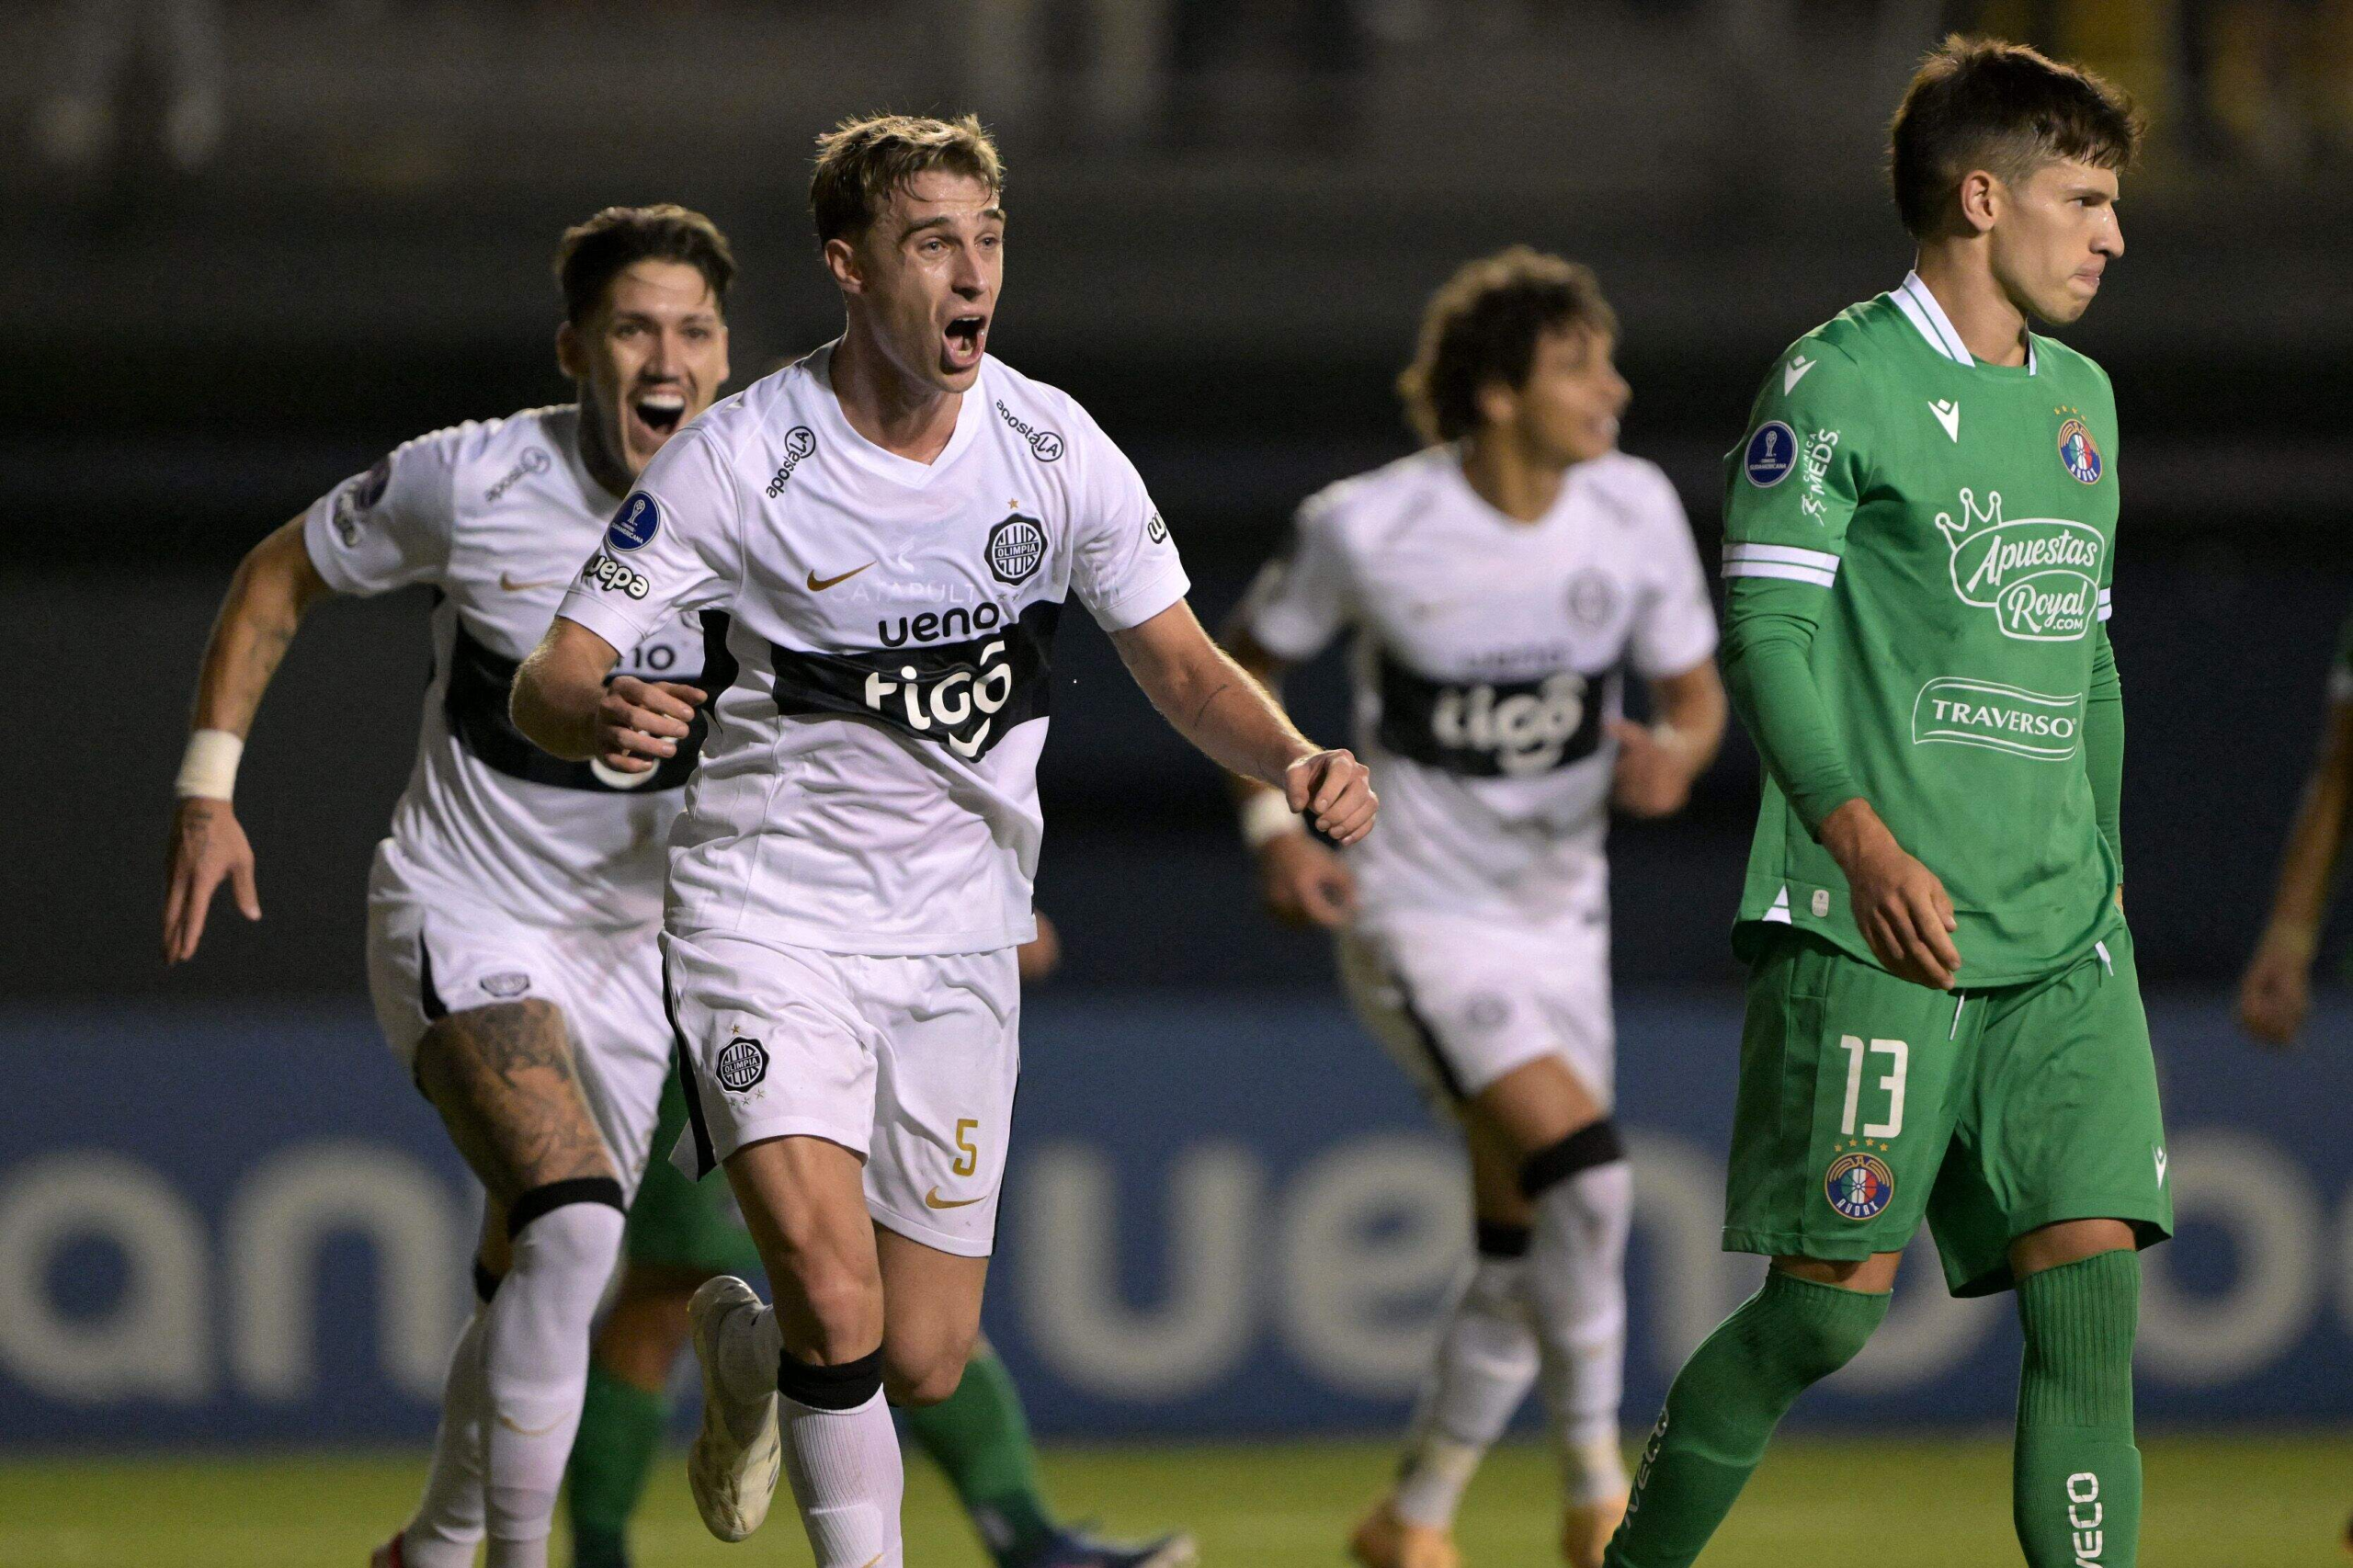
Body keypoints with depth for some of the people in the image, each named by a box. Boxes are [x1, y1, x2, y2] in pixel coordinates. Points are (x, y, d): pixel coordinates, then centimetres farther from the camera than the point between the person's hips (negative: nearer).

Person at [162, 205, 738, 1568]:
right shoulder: (472, 480, -15)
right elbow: (279, 578, 2)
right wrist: (209, 791, -2)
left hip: (629, 945, 4)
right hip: (461, 921, -4)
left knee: (539, 1304, 13)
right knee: (574, 1229, -27)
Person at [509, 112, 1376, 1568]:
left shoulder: (1055, 448, -4)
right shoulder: (738, 460, -14)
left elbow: (1182, 666, 6)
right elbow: (551, 678, -13)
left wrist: (1295, 761, -15)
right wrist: (603, 713, -38)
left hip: (958, 928, 4)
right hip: (770, 908, -4)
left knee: (922, 1365, 6)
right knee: (836, 1293, -25)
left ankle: (749, 1347, 41)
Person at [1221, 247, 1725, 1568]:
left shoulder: (1634, 510, -5)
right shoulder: (1370, 528, -15)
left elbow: (1696, 692, 6)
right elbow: (1245, 663, 2)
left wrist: (1676, 752, -17)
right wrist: (1275, 826, -10)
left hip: (1560, 923, 5)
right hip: (1417, 916, -5)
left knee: (1526, 1250, 8)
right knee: (1584, 1170, -24)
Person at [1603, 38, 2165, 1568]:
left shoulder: (2081, 400, 19)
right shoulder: (1842, 381, -4)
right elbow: (1763, 631, -11)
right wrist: (1861, 835, -23)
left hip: (2061, 944, 6)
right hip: (1873, 929, -6)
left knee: (2093, 1288, -5)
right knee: (1829, 1305, -5)